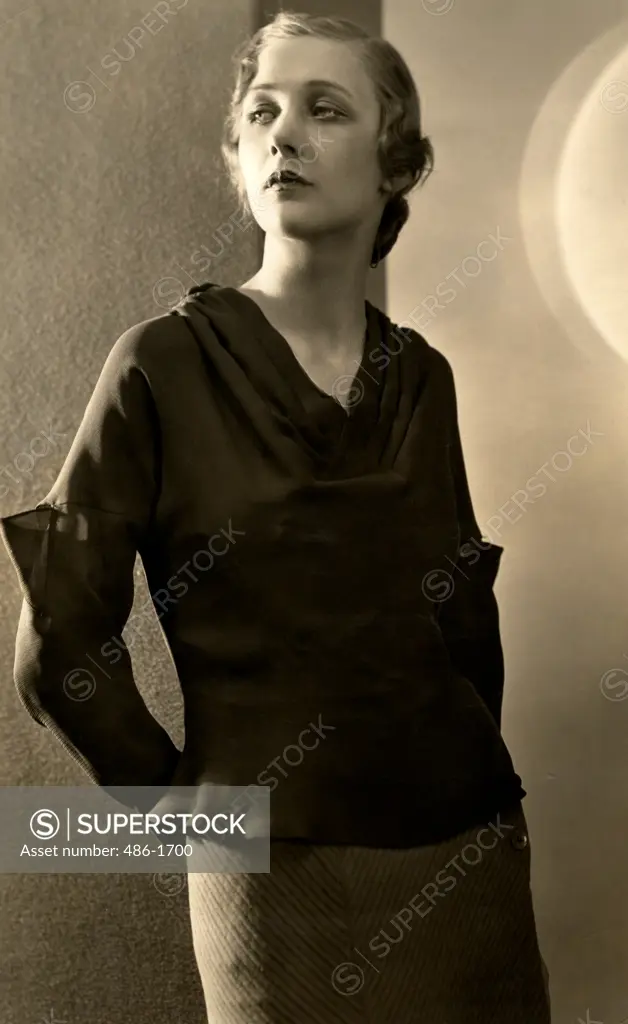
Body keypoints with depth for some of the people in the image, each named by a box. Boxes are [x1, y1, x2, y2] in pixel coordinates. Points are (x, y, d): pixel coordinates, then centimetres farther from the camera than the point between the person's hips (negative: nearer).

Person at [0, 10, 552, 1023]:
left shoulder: (421, 376, 3)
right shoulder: (165, 365, -10)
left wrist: (477, 770, 8)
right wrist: (184, 795, -1)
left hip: (467, 856, 4)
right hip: (282, 874, -4)